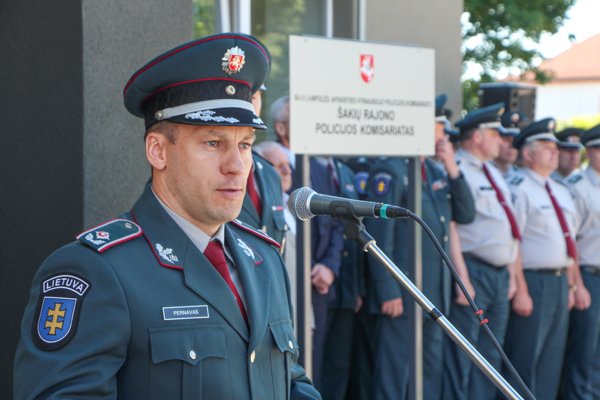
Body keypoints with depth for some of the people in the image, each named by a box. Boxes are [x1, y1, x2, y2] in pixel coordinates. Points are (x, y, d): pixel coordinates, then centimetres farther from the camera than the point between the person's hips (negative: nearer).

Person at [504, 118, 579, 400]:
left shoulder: (562, 192, 17)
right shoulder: (518, 189, -10)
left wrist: (570, 285, 14)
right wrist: (520, 291, -20)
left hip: (560, 282, 8)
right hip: (533, 282, -8)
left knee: (552, 357, 12)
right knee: (526, 359, -3)